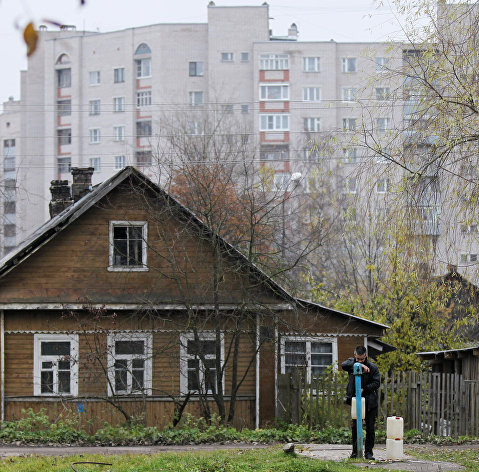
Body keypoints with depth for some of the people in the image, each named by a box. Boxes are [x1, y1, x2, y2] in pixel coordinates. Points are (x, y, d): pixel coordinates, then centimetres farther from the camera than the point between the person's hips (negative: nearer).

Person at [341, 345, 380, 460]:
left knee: (370, 428, 1)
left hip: (370, 401, -1)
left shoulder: (372, 367, -5)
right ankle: (355, 451, 10)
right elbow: (344, 365, -23)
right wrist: (359, 365, -31)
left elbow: (376, 383, -8)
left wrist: (364, 389, -20)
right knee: (355, 427, 2)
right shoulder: (351, 362, 0)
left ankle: (368, 452, 8)